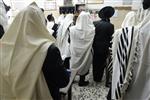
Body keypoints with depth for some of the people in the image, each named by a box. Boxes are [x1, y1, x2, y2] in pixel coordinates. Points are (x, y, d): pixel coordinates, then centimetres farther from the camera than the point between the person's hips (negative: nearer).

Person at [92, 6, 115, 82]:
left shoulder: (95, 23, -8)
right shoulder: (110, 26, -16)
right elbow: (111, 38, -9)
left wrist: (93, 45, 12)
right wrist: (109, 47, 7)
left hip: (95, 47, 3)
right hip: (104, 48, -3)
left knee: (95, 63, 19)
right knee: (101, 63, 13)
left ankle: (95, 77, 33)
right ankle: (99, 78, 25)